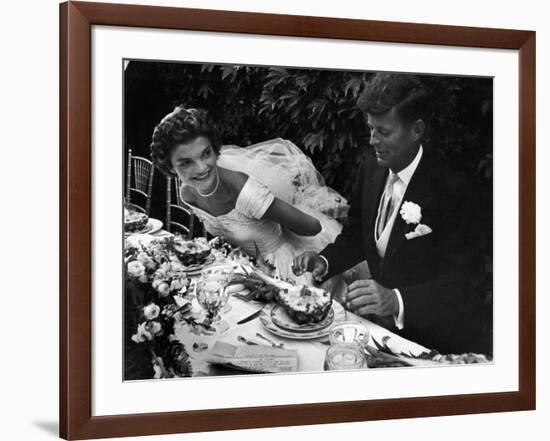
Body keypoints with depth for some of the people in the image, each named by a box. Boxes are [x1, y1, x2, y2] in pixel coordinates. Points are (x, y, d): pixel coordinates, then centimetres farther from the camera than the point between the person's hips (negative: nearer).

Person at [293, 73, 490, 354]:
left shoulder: (453, 193, -19)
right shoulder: (371, 170, 4)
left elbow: (462, 287, -23)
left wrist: (396, 300, -38)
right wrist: (324, 262, -2)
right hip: (381, 326, 7)